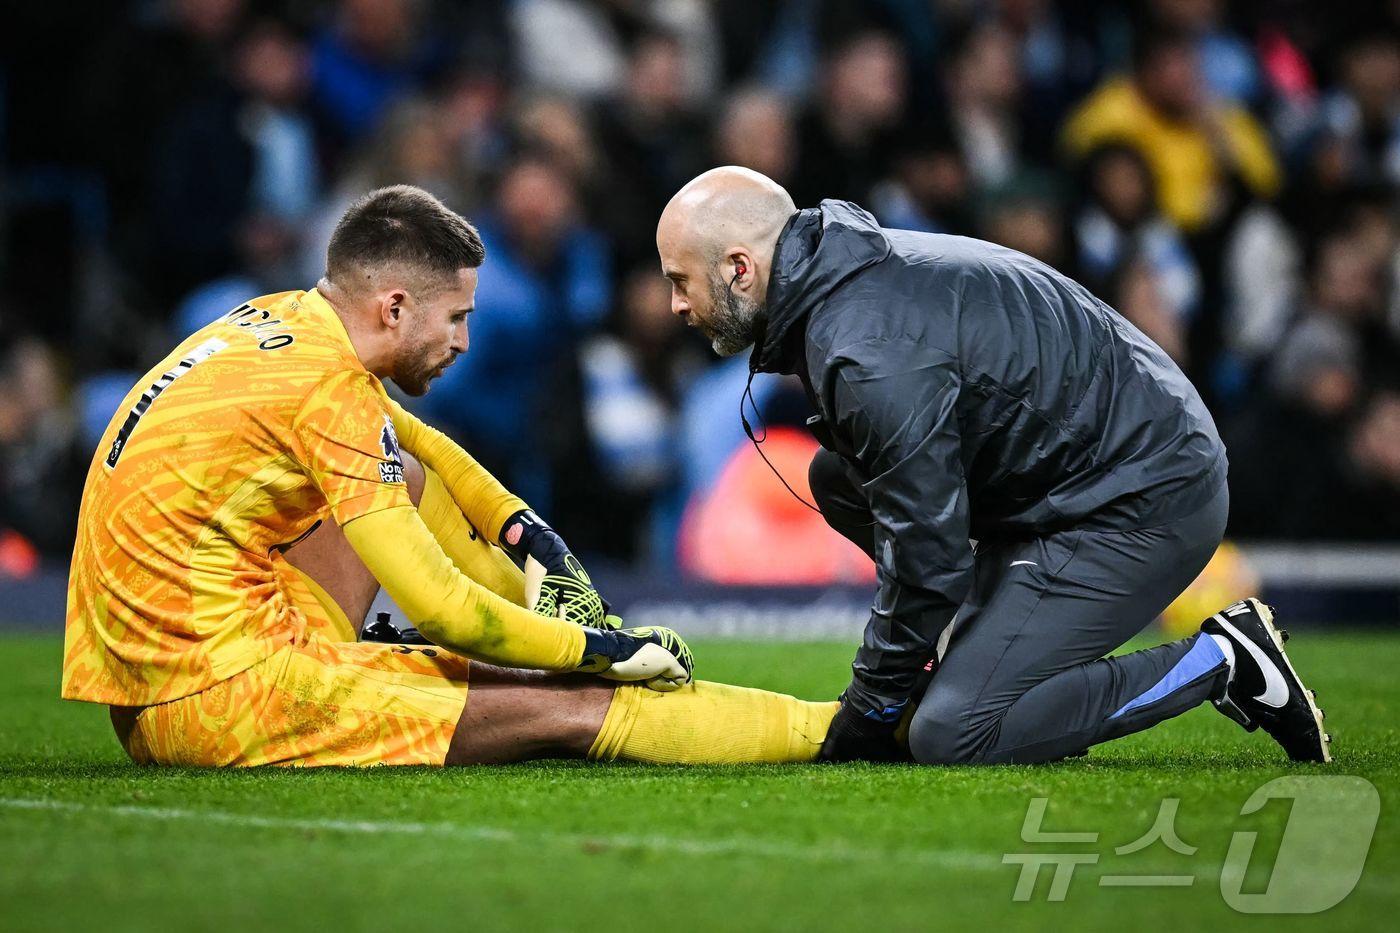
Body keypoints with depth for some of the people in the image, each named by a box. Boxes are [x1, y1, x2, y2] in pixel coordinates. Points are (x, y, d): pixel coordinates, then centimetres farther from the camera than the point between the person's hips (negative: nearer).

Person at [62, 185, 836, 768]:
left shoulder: (278, 321, 10)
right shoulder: (331, 390, -15)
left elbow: (416, 442, 30)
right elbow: (445, 613, -16)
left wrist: (529, 535, 17)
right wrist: (604, 647, -3)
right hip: (215, 697, -9)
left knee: (405, 477, 23)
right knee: (566, 710, -7)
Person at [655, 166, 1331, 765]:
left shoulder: (871, 354, -25)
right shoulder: (852, 274, 8)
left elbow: (926, 552, -20)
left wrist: (871, 706, -7)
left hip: (1145, 506, -10)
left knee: (953, 736, -15)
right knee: (837, 478, 11)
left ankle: (1223, 663, -6)